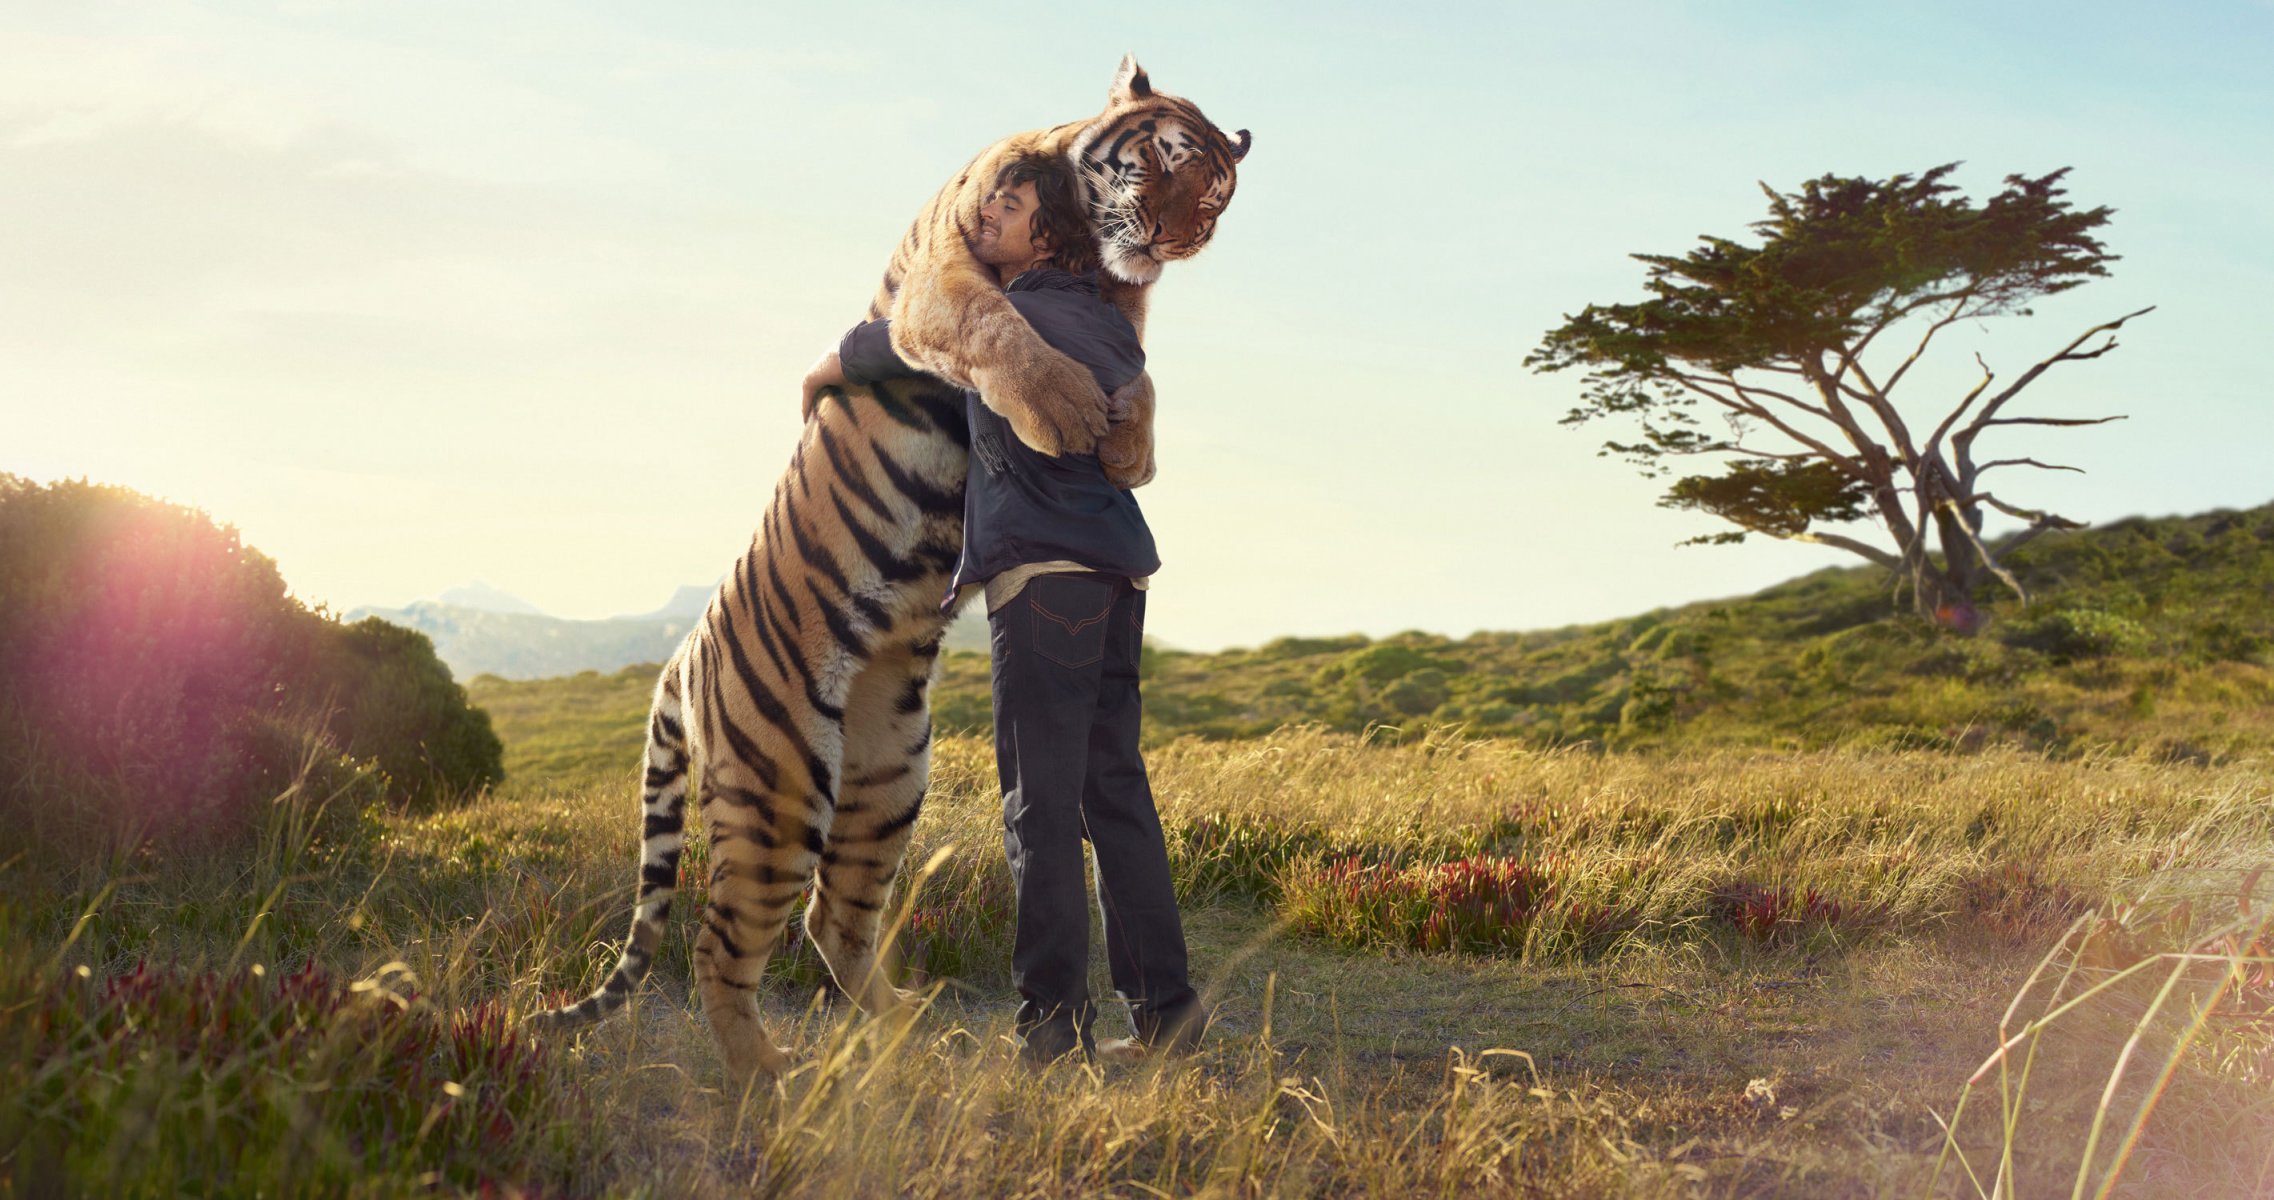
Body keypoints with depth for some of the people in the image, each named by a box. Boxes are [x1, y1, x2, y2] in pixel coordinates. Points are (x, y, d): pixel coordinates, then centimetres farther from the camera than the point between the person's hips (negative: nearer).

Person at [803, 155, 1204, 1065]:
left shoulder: (1010, 318, -7)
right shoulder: (1105, 323, 19)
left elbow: (882, 346, -3)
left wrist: (819, 378, 19)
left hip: (1044, 569, -8)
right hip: (1115, 570, 8)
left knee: (1042, 801, -5)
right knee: (1112, 791, 10)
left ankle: (1055, 1021, -3)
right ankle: (1162, 1004, 11)